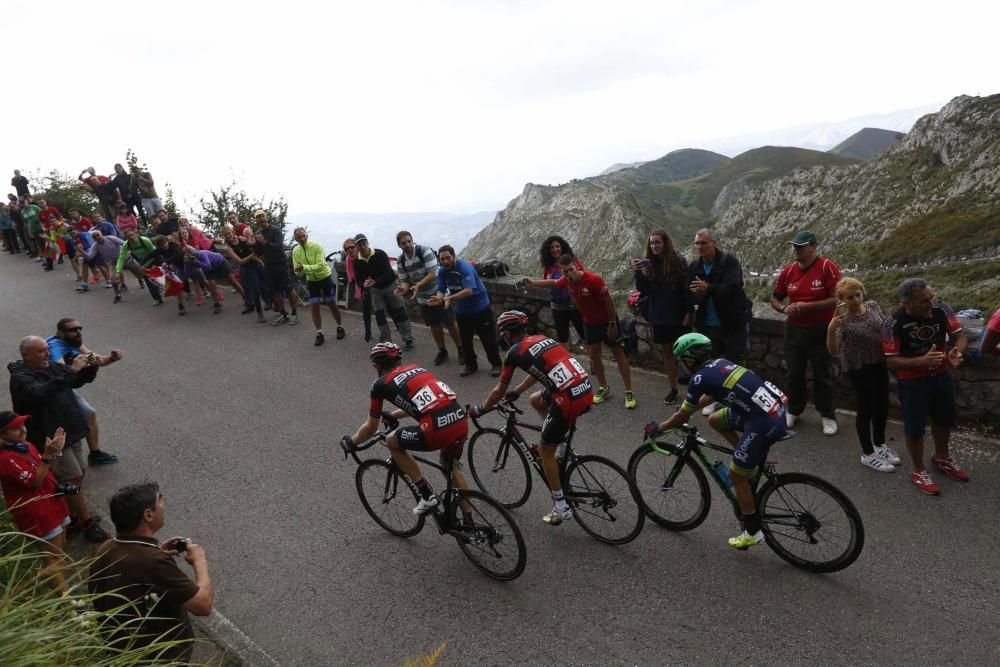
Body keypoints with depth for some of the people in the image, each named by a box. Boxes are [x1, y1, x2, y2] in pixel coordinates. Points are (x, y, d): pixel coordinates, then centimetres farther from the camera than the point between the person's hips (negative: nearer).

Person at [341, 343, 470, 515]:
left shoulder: (381, 384, 11)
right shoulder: (416, 368, 28)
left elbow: (371, 429, 21)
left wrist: (351, 442, 41)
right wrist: (393, 415, 61)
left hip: (437, 430, -6)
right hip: (462, 422, 6)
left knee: (392, 442, 22)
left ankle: (428, 496, 19)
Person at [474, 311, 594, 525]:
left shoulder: (515, 353, 1)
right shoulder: (542, 339, 20)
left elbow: (499, 391, 11)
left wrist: (480, 409, 27)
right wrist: (516, 392, 47)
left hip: (569, 401, -7)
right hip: (587, 391, 7)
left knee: (545, 452, 12)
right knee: (535, 400, 31)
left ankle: (561, 508, 19)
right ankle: (562, 442, 29)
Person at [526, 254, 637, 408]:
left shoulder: (594, 280, -30)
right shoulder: (567, 281, -11)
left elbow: (608, 301, -22)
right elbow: (553, 282, 12)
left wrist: (612, 324, -18)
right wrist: (533, 283, 5)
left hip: (607, 321, -6)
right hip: (589, 322, 6)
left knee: (618, 353, 2)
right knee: (593, 355, 10)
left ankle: (629, 392, 5)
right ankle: (604, 388, 26)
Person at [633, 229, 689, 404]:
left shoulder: (678, 261, -10)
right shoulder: (648, 264, 0)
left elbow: (687, 288, -9)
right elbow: (643, 291, -1)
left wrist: (688, 312, -13)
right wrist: (638, 273, -16)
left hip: (677, 317, -4)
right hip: (659, 317, 4)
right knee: (667, 352, 13)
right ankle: (673, 388, 24)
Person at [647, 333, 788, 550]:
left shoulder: (700, 378, -9)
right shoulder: (720, 362, 14)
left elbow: (683, 416, 1)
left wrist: (658, 428, 17)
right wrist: (686, 409, 42)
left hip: (764, 423, -9)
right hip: (776, 408, 9)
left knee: (736, 475, 7)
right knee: (715, 420, 23)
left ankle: (753, 532, 20)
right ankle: (751, 460, 24)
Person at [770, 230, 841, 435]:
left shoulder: (827, 268, -12)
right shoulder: (788, 271, 2)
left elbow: (837, 299, -17)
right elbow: (775, 299, 12)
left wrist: (807, 306, -21)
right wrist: (784, 308, -10)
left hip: (820, 331, -4)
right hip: (794, 330, 4)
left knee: (823, 375, 6)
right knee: (794, 373, 11)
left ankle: (827, 415, 20)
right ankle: (794, 410, 28)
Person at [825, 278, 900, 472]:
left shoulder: (873, 305, -4)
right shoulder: (842, 319, -20)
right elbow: (833, 350, -27)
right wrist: (831, 329, -42)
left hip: (880, 364, 6)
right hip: (858, 369, -6)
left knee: (882, 406, 18)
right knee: (866, 409, 3)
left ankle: (879, 444, 39)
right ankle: (868, 454, 19)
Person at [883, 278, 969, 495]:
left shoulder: (941, 310, -17)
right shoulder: (894, 324, -26)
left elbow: (959, 335, -8)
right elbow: (891, 361, -23)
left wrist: (957, 351, -30)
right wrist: (922, 361, -39)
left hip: (942, 374, 5)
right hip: (912, 381, -5)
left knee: (945, 420, 23)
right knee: (915, 426, 6)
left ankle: (941, 458, 49)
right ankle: (918, 471, 28)